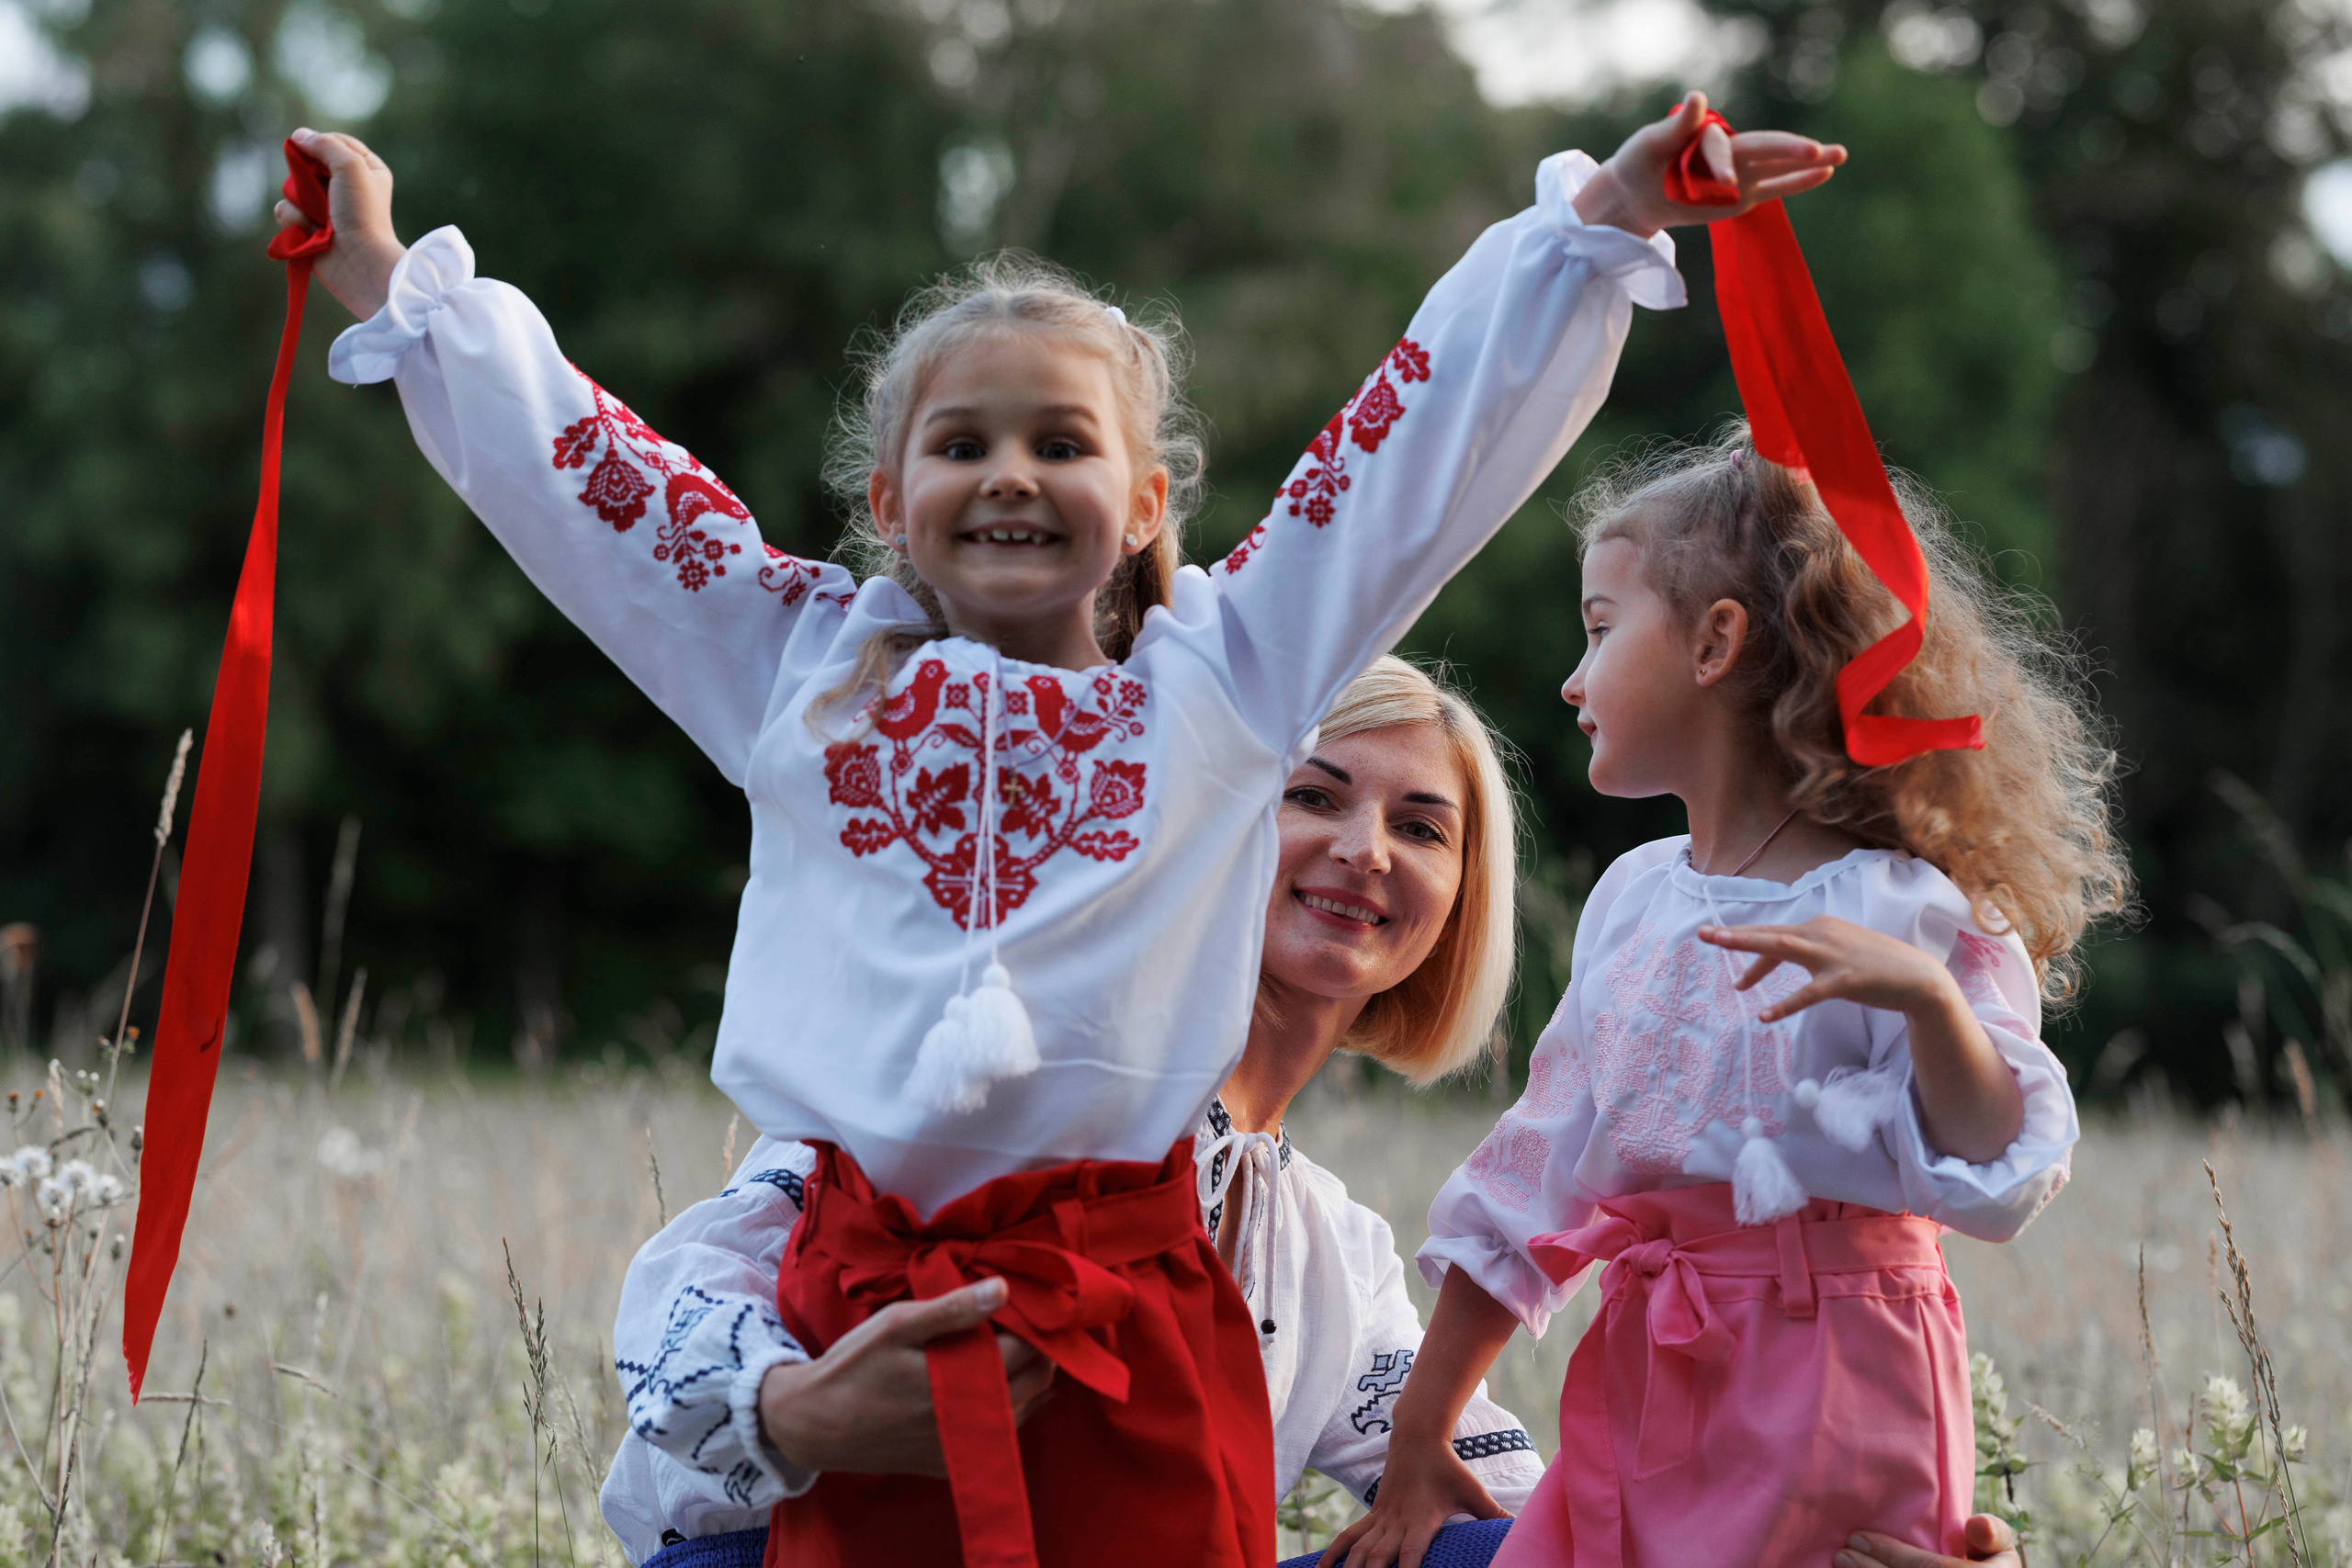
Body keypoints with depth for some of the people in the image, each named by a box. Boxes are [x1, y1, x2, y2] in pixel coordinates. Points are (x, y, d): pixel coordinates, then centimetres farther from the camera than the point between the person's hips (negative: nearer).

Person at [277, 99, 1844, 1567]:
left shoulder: (1220, 678, 11)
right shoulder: (803, 669, 15)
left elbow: (1437, 435, 12)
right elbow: (572, 464, 19)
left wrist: (1607, 214, 11)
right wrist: (390, 279, 21)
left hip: (1127, 1327, -1)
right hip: (860, 1305, 1)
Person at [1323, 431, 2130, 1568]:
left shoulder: (1898, 910, -10)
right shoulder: (1633, 900, 10)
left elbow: (1997, 1178, -17)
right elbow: (1536, 1179, 16)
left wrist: (1927, 996, -33)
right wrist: (1419, 1437, 17)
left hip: (1823, 1396, -6)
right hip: (1641, 1396, 6)